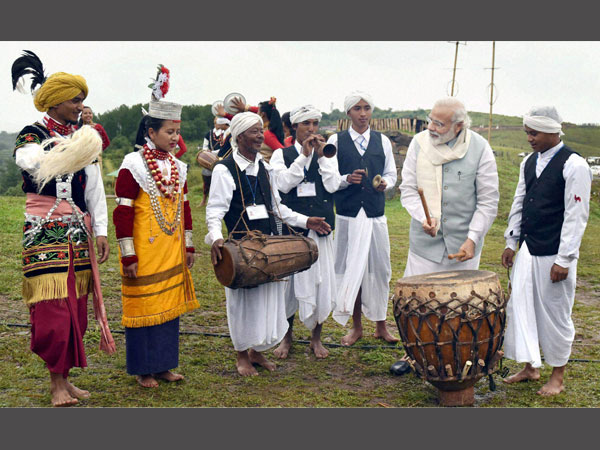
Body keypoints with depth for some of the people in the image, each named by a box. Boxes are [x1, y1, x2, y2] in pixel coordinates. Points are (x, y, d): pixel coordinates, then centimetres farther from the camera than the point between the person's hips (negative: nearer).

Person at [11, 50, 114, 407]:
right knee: (53, 308, -8)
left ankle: (65, 377, 19)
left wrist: (100, 231, 7)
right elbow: (37, 165, -23)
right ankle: (57, 382, 4)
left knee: (76, 308, 7)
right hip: (45, 233, -5)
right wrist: (71, 150, -32)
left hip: (79, 233, 6)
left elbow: (95, 187, 13)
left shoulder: (83, 137, 14)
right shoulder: (32, 135, -1)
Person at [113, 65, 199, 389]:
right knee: (143, 307, 2)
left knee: (169, 306, 11)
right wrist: (128, 256, -15)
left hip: (172, 255, 6)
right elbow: (122, 213, -13)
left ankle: (164, 365, 25)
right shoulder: (133, 166, -11)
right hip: (145, 256, -6)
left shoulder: (178, 168, 10)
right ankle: (143, 370, 16)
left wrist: (188, 246, 15)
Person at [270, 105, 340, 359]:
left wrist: (321, 155, -8)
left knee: (321, 281, 3)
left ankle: (316, 337, 20)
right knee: (289, 281, 3)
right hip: (291, 227, -2)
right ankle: (287, 337, 20)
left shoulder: (327, 155, 10)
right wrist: (303, 156, -12)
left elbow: (333, 185, -5)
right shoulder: (282, 155, 5)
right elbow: (284, 184, -12)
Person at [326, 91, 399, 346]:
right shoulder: (336, 141, 3)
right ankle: (356, 326, 17)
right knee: (351, 269, 3)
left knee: (379, 268, 3)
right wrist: (347, 179, -14)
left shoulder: (382, 141, 9)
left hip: (376, 213, 2)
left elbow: (391, 174, 14)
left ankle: (380, 325, 18)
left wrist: (385, 183, -7)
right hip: (347, 214, -1)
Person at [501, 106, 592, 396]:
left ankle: (557, 377, 21)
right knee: (520, 307, 10)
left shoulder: (574, 165, -12)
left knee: (555, 315, 5)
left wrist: (564, 260, -17)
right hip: (527, 250, 7)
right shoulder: (529, 162, 9)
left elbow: (576, 215, -14)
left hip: (554, 256, -7)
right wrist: (511, 243, 13)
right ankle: (530, 367, 27)